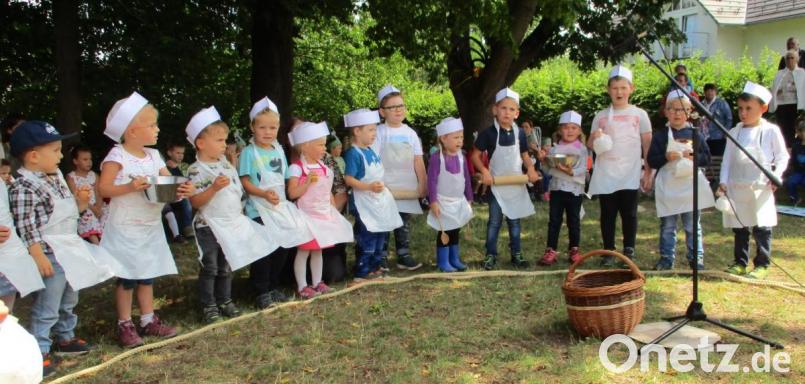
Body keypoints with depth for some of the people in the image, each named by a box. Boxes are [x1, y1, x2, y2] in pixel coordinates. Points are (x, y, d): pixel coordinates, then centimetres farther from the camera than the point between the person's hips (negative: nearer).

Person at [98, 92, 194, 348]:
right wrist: (130, 187, -29)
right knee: (127, 278, 2)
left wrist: (182, 189, -17)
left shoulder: (154, 156, 6)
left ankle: (148, 320, 25)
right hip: (126, 229, -6)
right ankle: (125, 325, 14)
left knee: (147, 275, 14)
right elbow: (103, 189, -17)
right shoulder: (117, 156, -13)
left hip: (150, 227, 7)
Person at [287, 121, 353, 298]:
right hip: (307, 216, -7)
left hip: (323, 215, 7)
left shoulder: (323, 167, 9)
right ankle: (302, 286, 7)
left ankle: (317, 282, 25)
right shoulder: (296, 168, -14)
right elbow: (292, 193, -20)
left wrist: (333, 210, 12)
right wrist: (308, 181, -29)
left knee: (318, 250, 15)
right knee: (304, 251, 0)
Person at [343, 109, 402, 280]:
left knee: (380, 234, 16)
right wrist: (369, 187, -31)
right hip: (364, 202, -9)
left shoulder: (370, 151, 10)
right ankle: (362, 272, 1)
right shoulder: (353, 153, -17)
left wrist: (382, 188, 20)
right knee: (367, 238, -7)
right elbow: (349, 179, -23)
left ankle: (374, 266, 27)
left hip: (379, 200, 9)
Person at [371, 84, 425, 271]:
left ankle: (404, 256, 19)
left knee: (404, 222, 10)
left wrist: (423, 183, 5)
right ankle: (380, 259, 11)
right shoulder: (379, 132, -4)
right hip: (385, 187, -4)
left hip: (407, 187, 4)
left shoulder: (410, 133, 7)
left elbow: (418, 161, 8)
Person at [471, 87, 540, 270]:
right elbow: (475, 155, -6)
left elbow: (525, 155, 9)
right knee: (494, 221, 3)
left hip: (516, 184, 3)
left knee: (514, 220, 13)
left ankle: (516, 254, 23)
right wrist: (484, 171, -20)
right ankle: (491, 255, 12)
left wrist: (531, 168, -9)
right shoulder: (488, 133, -12)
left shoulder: (520, 133, 0)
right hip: (496, 185, -3)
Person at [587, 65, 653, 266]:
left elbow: (648, 145, 4)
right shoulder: (600, 116, 8)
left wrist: (648, 172, -1)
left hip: (630, 175, -1)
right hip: (606, 175, 2)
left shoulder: (639, 115, 4)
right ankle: (609, 251, 12)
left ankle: (629, 251, 10)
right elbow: (590, 145, 11)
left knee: (629, 213, 1)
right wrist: (594, 138, -12)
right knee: (607, 213, 4)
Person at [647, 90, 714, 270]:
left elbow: (707, 158, 5)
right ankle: (666, 258, 13)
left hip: (691, 185, 1)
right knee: (667, 226, 6)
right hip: (668, 187, -1)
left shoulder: (695, 134, 6)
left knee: (692, 225, 7)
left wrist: (694, 156, -12)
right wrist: (666, 157, -18)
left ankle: (696, 257, 16)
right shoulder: (660, 136, 2)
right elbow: (651, 161, -3)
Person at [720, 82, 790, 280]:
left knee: (761, 227, -1)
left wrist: (776, 176, -14)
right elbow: (727, 159, 9)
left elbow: (782, 157, 1)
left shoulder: (771, 131, -3)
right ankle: (740, 263, 21)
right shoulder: (734, 132, 7)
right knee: (739, 228, 11)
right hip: (736, 188, 4)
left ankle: (762, 265, 9)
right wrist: (723, 181, 0)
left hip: (761, 189, -4)